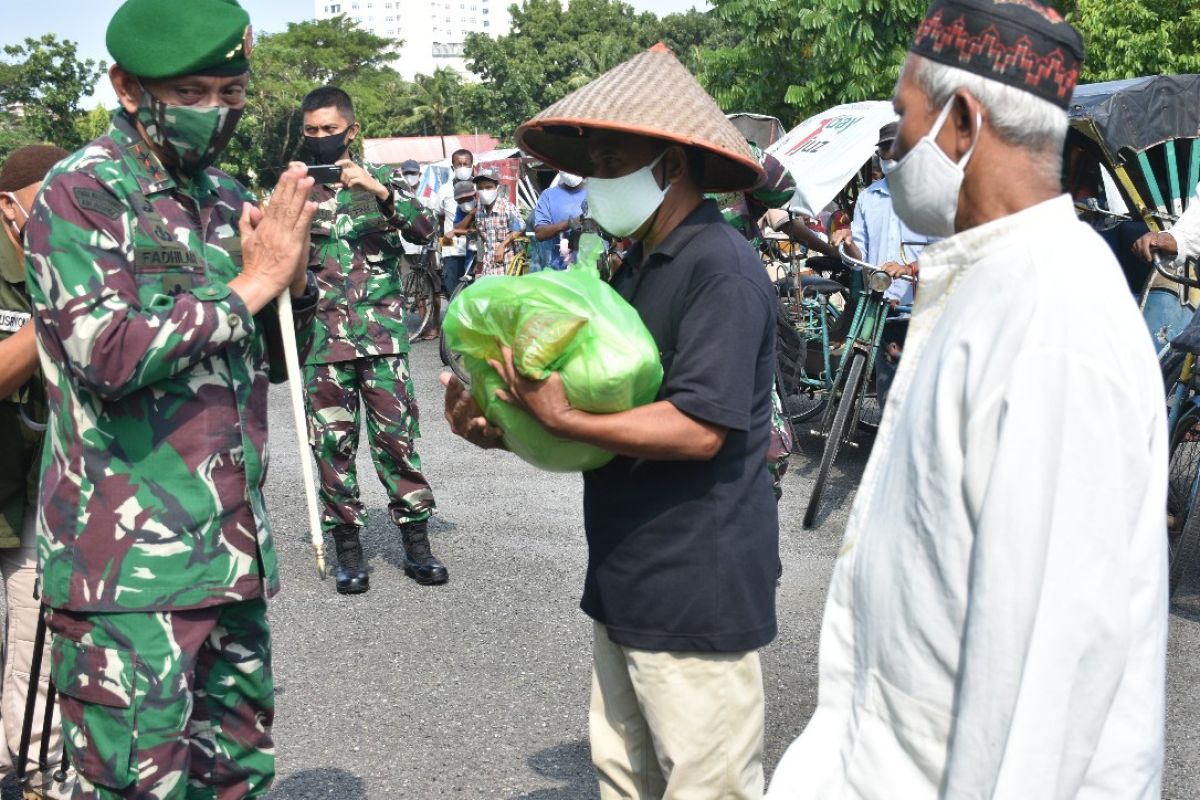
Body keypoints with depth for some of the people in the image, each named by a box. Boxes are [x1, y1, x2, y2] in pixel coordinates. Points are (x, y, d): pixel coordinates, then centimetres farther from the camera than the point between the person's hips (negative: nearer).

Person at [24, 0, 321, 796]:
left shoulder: (224, 195, 13)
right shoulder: (80, 193, -7)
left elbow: (272, 358, 19)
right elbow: (108, 353, -21)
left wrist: (293, 277, -1)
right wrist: (249, 283, -14)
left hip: (232, 550, 7)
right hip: (131, 564, -7)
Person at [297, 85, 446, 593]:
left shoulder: (379, 179, 8)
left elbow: (425, 227, -7)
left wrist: (379, 190, -20)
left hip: (381, 334, -1)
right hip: (323, 338, 1)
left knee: (397, 436, -1)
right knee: (332, 442, 3)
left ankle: (417, 544, 9)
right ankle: (347, 549, 13)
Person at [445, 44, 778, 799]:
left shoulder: (721, 267, -16)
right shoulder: (639, 264, 14)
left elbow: (698, 429, -24)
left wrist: (563, 419, -21)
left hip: (696, 590, -9)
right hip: (630, 582, 9)